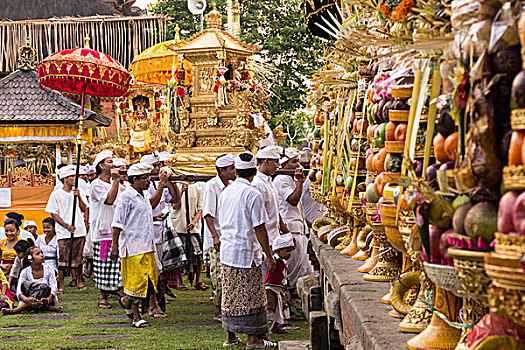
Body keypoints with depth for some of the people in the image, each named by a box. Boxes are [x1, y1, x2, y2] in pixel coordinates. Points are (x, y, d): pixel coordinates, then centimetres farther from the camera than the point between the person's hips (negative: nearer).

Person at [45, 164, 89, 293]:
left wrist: (79, 197, -8)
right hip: (64, 233, -3)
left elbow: (84, 209, 7)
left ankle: (79, 281, 21)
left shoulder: (79, 191, 9)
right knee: (63, 259, -4)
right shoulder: (56, 194, -2)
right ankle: (61, 285, 2)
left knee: (78, 257, 7)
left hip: (79, 230, 3)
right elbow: (54, 214, -3)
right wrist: (67, 226, -12)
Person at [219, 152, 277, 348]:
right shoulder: (252, 194, -14)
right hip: (246, 251, -7)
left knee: (230, 294, 12)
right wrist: (269, 256, -9)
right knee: (251, 296, 1)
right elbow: (259, 229, -15)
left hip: (227, 251, 7)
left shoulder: (225, 192, 7)